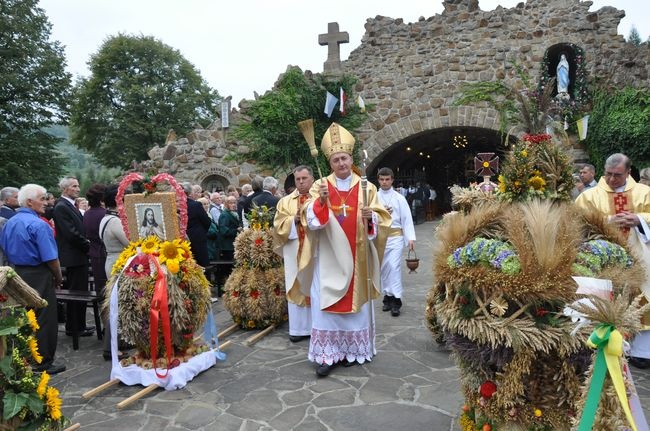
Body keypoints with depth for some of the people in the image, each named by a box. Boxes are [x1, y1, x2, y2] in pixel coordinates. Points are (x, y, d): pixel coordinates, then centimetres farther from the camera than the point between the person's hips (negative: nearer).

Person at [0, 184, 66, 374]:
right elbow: (50, 258, -19)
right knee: (44, 320, 2)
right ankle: (44, 362, 10)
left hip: (17, 274, 8)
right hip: (38, 276, -8)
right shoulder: (38, 225, -18)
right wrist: (59, 278, -5)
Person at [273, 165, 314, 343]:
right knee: (297, 289, 5)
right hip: (294, 253, 2)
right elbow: (279, 225, 2)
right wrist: (294, 220, -13)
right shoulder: (285, 201, 10)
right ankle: (300, 328, 14)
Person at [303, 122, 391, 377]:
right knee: (327, 303, -1)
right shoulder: (320, 186, 1)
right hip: (329, 258, -1)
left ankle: (353, 350, 23)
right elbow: (312, 220, -9)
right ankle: (328, 354, 8)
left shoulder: (366, 188, 3)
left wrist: (371, 217, -20)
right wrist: (322, 201, -27)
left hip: (356, 257, 1)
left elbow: (382, 220, 2)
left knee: (355, 302, 9)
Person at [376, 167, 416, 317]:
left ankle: (396, 300, -6)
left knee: (394, 267, -10)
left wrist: (411, 237, -9)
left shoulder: (399, 198, 2)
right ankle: (387, 296, 24)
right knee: (384, 268, 10)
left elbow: (407, 218, -2)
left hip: (395, 236, -2)